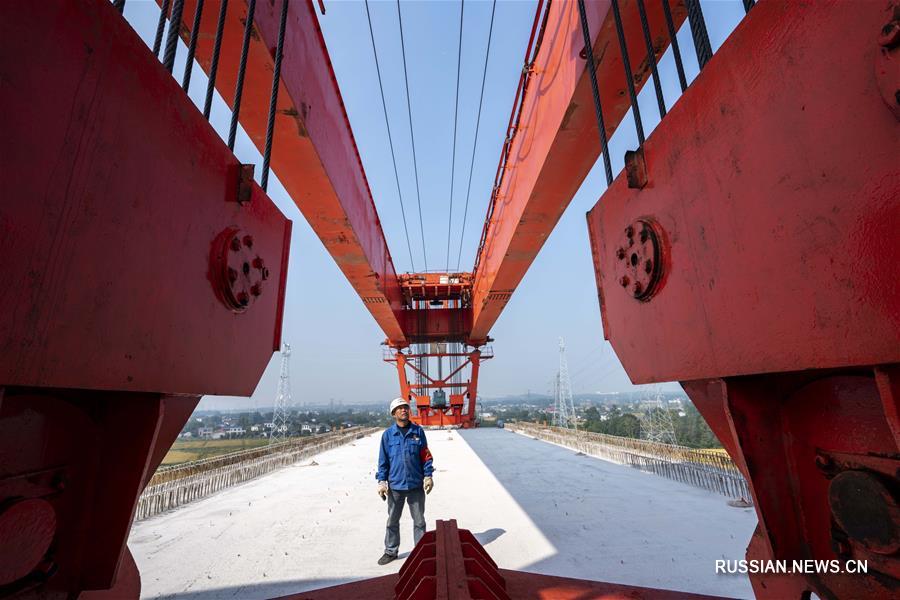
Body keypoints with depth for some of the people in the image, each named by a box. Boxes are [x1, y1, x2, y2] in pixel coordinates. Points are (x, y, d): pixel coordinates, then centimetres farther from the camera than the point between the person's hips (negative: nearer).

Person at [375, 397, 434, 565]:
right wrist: (382, 481, -2)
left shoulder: (418, 431, -3)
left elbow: (426, 456, 1)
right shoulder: (388, 434, -3)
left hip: (416, 485, 0)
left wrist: (428, 476, -3)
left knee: (419, 520, 13)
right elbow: (383, 460, 1)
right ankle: (391, 551, 34)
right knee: (392, 521, 16)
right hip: (395, 485, 1)